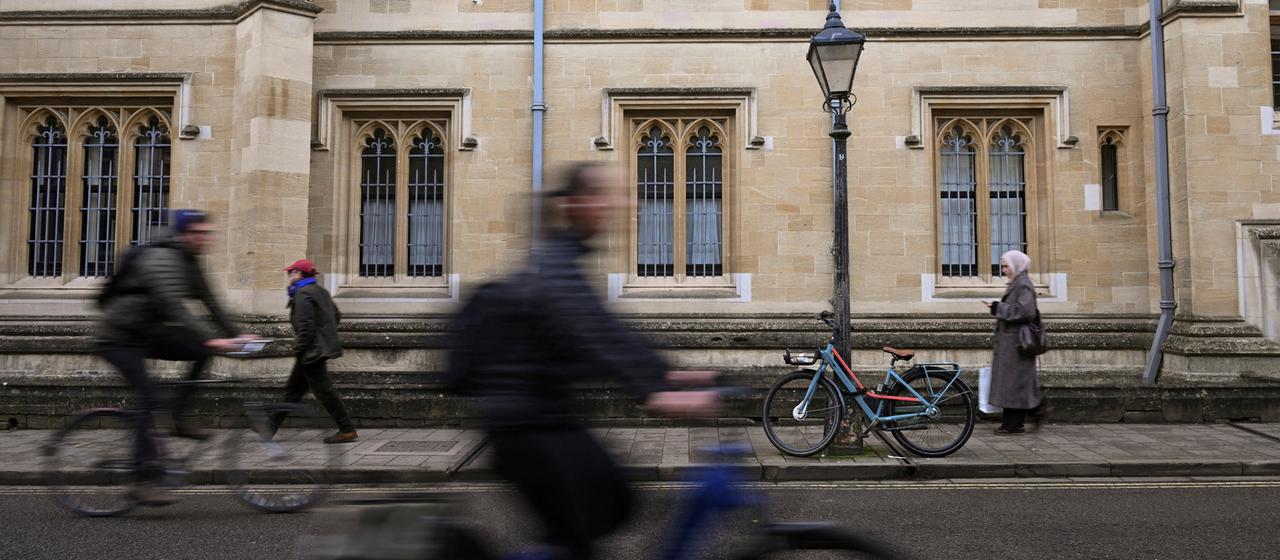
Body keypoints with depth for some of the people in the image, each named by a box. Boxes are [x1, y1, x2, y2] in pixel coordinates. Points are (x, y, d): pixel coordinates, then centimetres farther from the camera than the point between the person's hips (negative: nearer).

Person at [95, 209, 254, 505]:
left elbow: (209, 301, 6)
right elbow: (173, 307, -36)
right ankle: (145, 481, -15)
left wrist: (235, 336, -5)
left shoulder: (189, 262, 6)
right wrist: (209, 340, -44)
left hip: (145, 334, 9)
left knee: (203, 351, -8)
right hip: (118, 339, -8)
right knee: (150, 397, -18)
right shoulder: (161, 259, -24)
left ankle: (179, 418, 0)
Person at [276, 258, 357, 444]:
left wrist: (298, 350, -15)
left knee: (324, 390, -7)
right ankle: (271, 427, 27)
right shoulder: (321, 291, 14)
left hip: (311, 352, -10)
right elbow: (337, 316, 19)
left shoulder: (302, 295, -16)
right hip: (322, 348, 10)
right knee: (293, 389, 17)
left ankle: (347, 431, -5)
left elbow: (305, 326, -22)